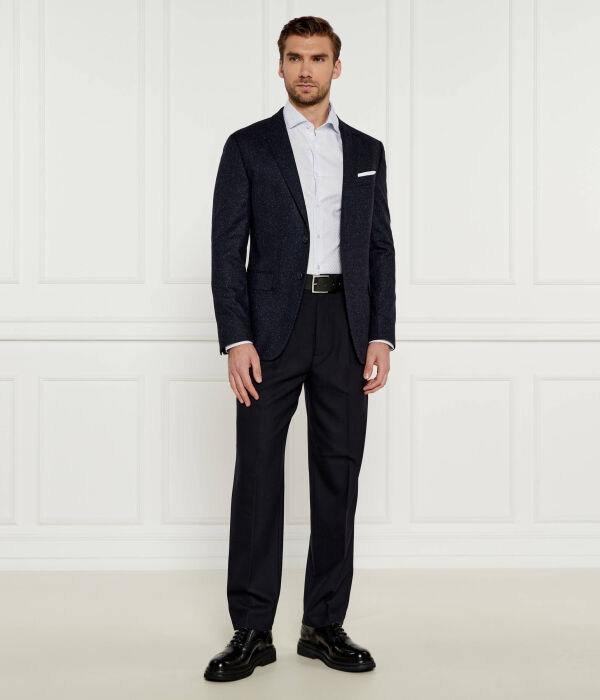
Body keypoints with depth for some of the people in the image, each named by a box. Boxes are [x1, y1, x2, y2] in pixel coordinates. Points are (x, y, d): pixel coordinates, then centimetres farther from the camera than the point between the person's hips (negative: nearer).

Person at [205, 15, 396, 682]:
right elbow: (227, 248, -1)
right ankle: (252, 631, 5)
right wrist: (235, 339, -11)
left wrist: (381, 335, 1)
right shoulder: (248, 146, 5)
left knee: (338, 474, 4)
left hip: (346, 326, 3)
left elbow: (380, 248, 11)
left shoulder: (366, 151, 14)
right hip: (272, 326, -2)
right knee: (257, 472, -3)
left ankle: (325, 624, 15)